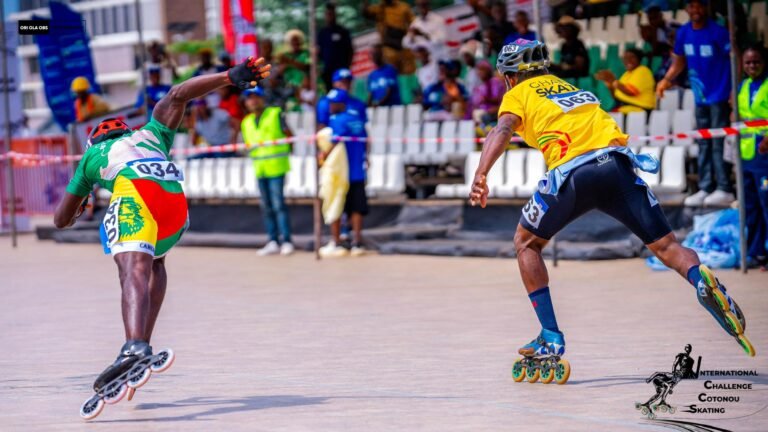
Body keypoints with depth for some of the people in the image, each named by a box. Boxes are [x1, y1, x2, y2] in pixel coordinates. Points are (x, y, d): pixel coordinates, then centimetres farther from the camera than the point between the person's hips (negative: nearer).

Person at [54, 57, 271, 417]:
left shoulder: (92, 156, 37)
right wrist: (230, 77, 14)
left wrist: (80, 207, 67)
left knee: (134, 271, -24)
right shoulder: (151, 134, 41)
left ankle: (134, 347, -52)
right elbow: (177, 95, 24)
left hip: (134, 195, -3)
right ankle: (143, 347, 17)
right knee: (154, 263, 30)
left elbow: (62, 220, 43)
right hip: (177, 203, 3)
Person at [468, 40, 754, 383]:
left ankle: (550, 340, 11)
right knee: (666, 246, 4)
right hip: (616, 159, 4)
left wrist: (480, 177, -13)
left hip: (572, 172, -4)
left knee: (526, 243, 19)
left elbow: (502, 131, -1)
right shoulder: (570, 87, 35)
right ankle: (700, 279, -31)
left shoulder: (517, 95, 17)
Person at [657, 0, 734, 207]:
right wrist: (666, 79, 2)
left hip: (719, 95, -7)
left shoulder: (718, 32, -13)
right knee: (703, 143, 9)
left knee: (718, 143, -8)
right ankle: (705, 189, 13)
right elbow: (679, 61, 17)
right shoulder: (683, 33, 5)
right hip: (700, 96, 7)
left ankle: (725, 189, -5)